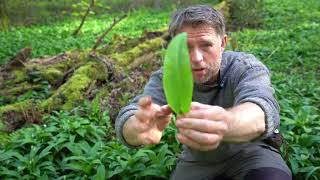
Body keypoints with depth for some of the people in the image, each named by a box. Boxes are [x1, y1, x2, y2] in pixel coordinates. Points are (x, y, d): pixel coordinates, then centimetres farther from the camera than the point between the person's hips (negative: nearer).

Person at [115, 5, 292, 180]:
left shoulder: (246, 67, -23)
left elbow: (261, 115, -44)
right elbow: (127, 120, -32)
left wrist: (224, 124, -67)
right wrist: (139, 127, -57)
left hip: (249, 152, -2)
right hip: (197, 161, 3)